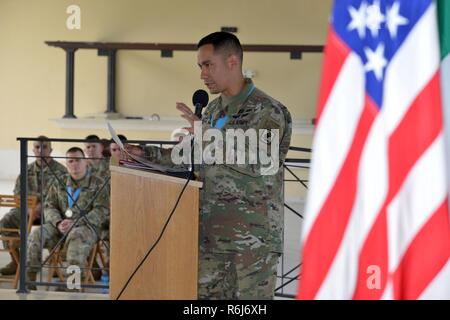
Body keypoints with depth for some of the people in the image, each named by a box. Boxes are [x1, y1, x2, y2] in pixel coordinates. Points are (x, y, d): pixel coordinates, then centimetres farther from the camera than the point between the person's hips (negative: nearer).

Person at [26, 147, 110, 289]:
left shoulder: (97, 184, 6)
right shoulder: (58, 183, 18)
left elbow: (102, 211, -4)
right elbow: (49, 206, 13)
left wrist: (75, 223, -16)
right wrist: (58, 223, -11)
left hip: (86, 226, -4)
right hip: (60, 225, 4)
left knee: (76, 236, -39)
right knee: (37, 234, -24)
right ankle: (28, 280, -24)